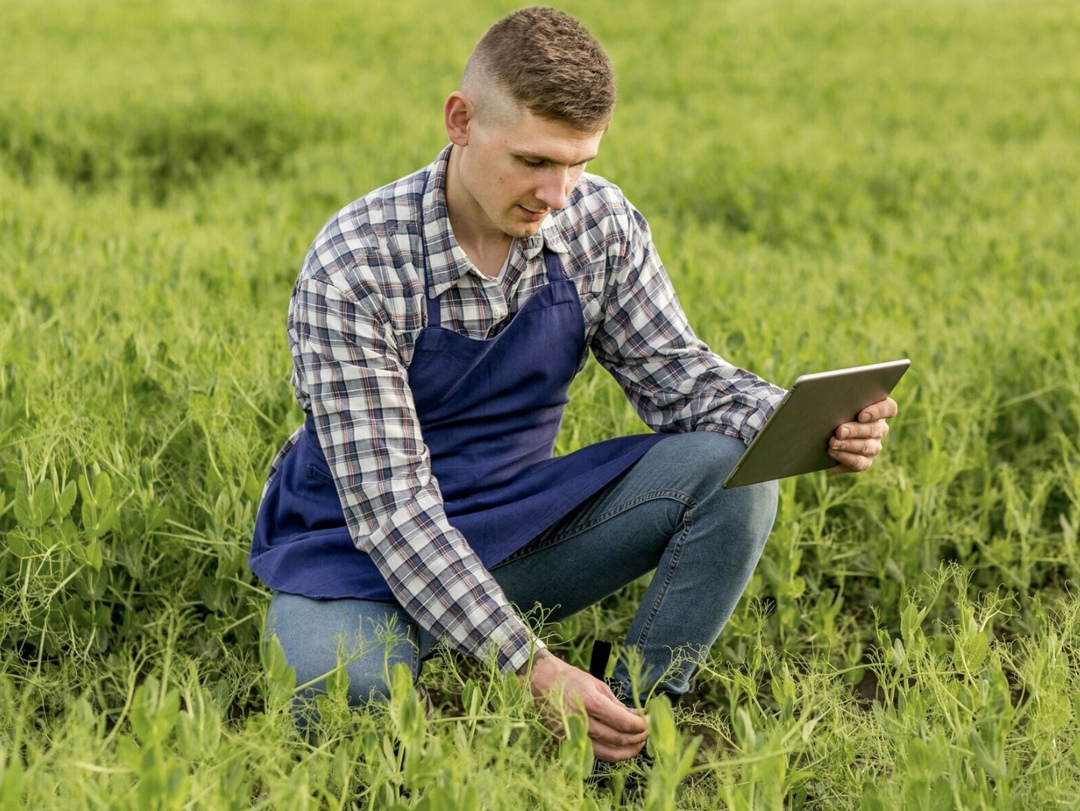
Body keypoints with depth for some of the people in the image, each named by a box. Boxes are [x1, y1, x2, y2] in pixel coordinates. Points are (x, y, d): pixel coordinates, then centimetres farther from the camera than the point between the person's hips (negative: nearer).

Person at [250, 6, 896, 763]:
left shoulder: (600, 225, -9)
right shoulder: (356, 267, -25)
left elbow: (678, 377, -2)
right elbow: (391, 507, -28)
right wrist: (531, 666, -37)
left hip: (518, 526, 5)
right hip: (363, 546, -4)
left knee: (736, 466, -17)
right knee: (339, 686, -38)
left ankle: (635, 725, -10)